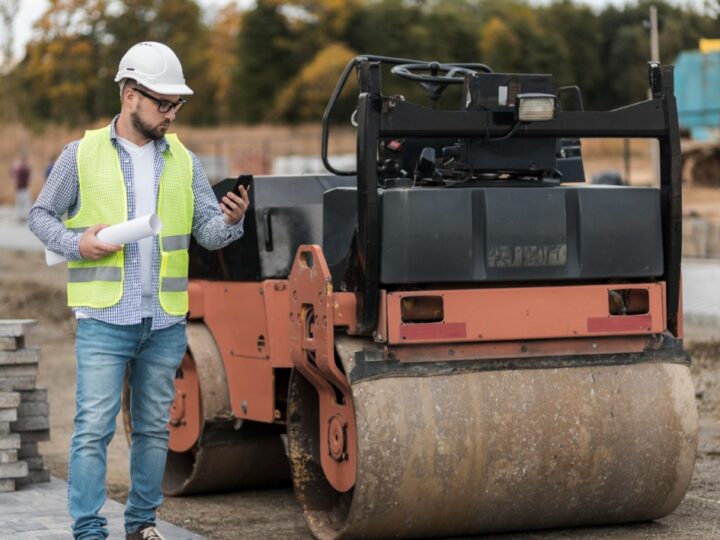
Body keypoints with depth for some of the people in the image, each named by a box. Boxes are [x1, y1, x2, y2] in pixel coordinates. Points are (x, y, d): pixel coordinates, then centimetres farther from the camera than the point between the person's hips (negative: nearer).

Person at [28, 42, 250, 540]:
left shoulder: (183, 161, 9)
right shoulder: (82, 154, 0)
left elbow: (208, 232, 6)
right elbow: (41, 215, 7)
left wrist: (231, 221, -16)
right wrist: (76, 244, -11)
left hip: (166, 322, 4)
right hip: (105, 318, -4)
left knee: (154, 428, 11)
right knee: (94, 427, -8)